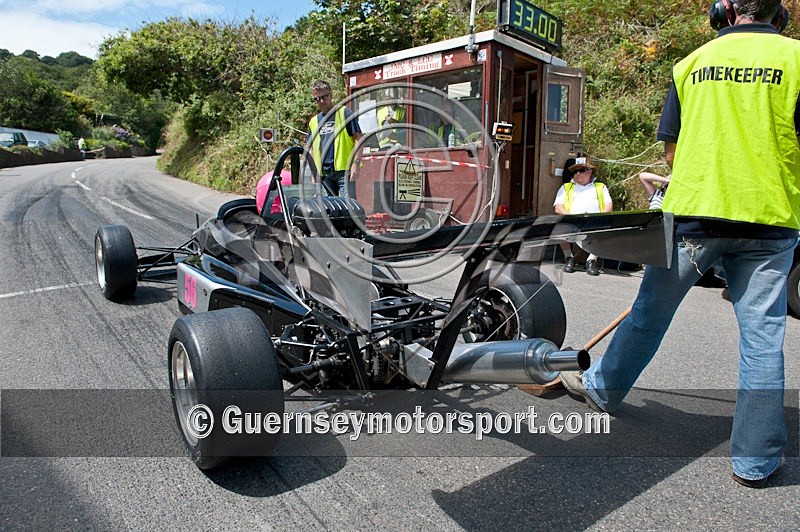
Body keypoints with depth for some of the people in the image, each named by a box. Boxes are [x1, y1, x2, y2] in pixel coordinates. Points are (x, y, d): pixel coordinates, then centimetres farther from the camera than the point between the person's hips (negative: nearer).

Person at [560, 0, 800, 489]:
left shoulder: (693, 62, 7)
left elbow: (672, 151, 9)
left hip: (693, 212, 1)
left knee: (651, 311, 14)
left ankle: (602, 387, 32)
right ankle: (756, 459, 14)